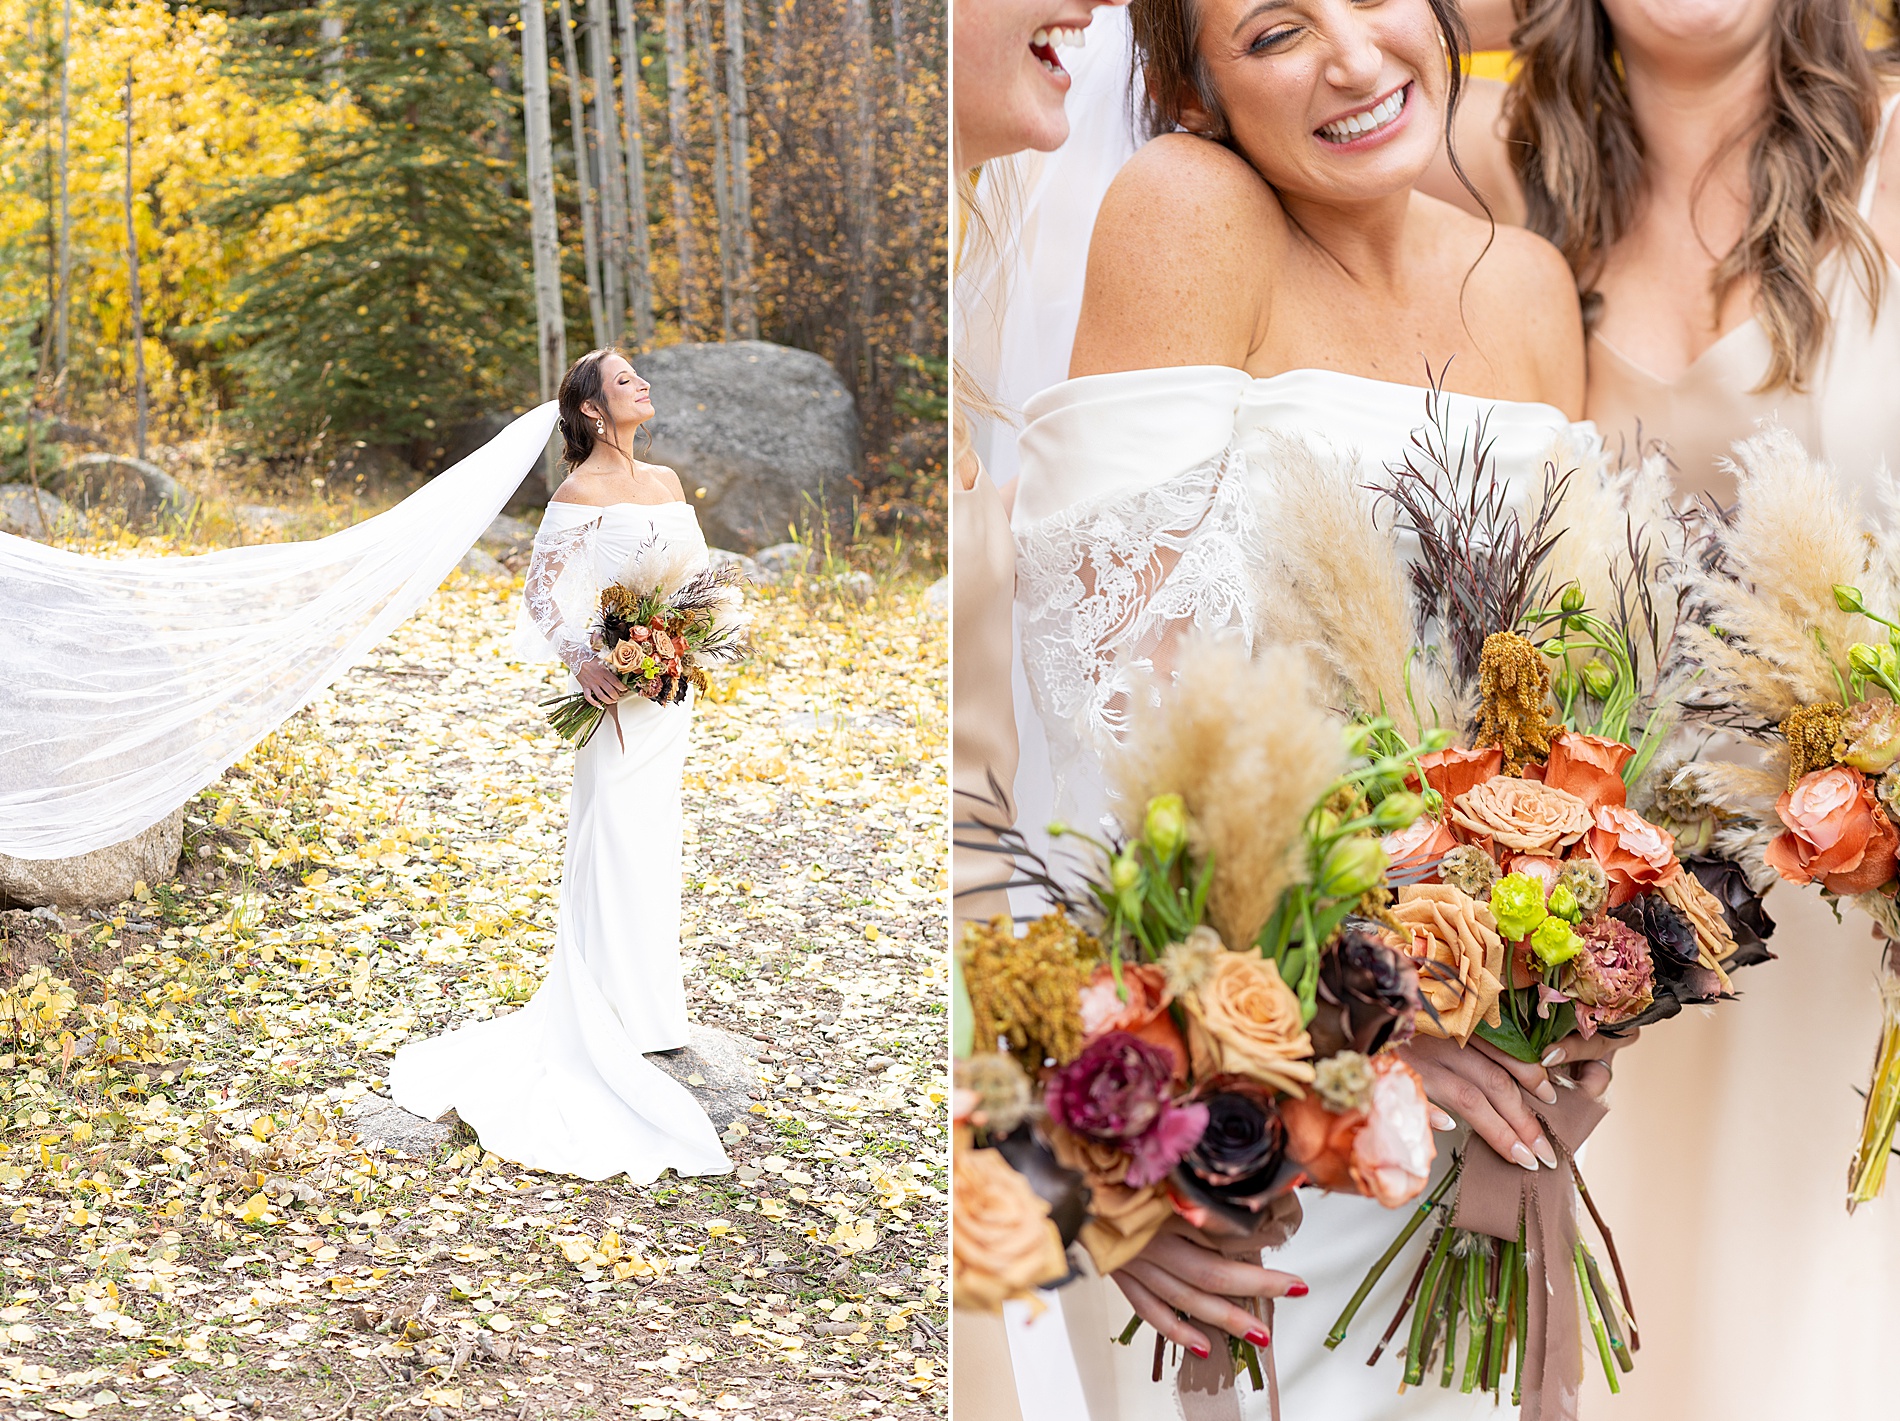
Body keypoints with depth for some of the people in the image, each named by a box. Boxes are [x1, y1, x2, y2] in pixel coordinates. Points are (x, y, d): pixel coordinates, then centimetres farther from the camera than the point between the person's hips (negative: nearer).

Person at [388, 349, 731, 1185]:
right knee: (615, 845, -3)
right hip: (619, 692, -7)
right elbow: (541, 593, -11)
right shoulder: (581, 492, -9)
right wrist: (582, 663, -24)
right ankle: (616, 1017, 3)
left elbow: (700, 574, 18)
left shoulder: (666, 481, 13)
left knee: (653, 842, 14)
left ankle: (647, 1005, 24)